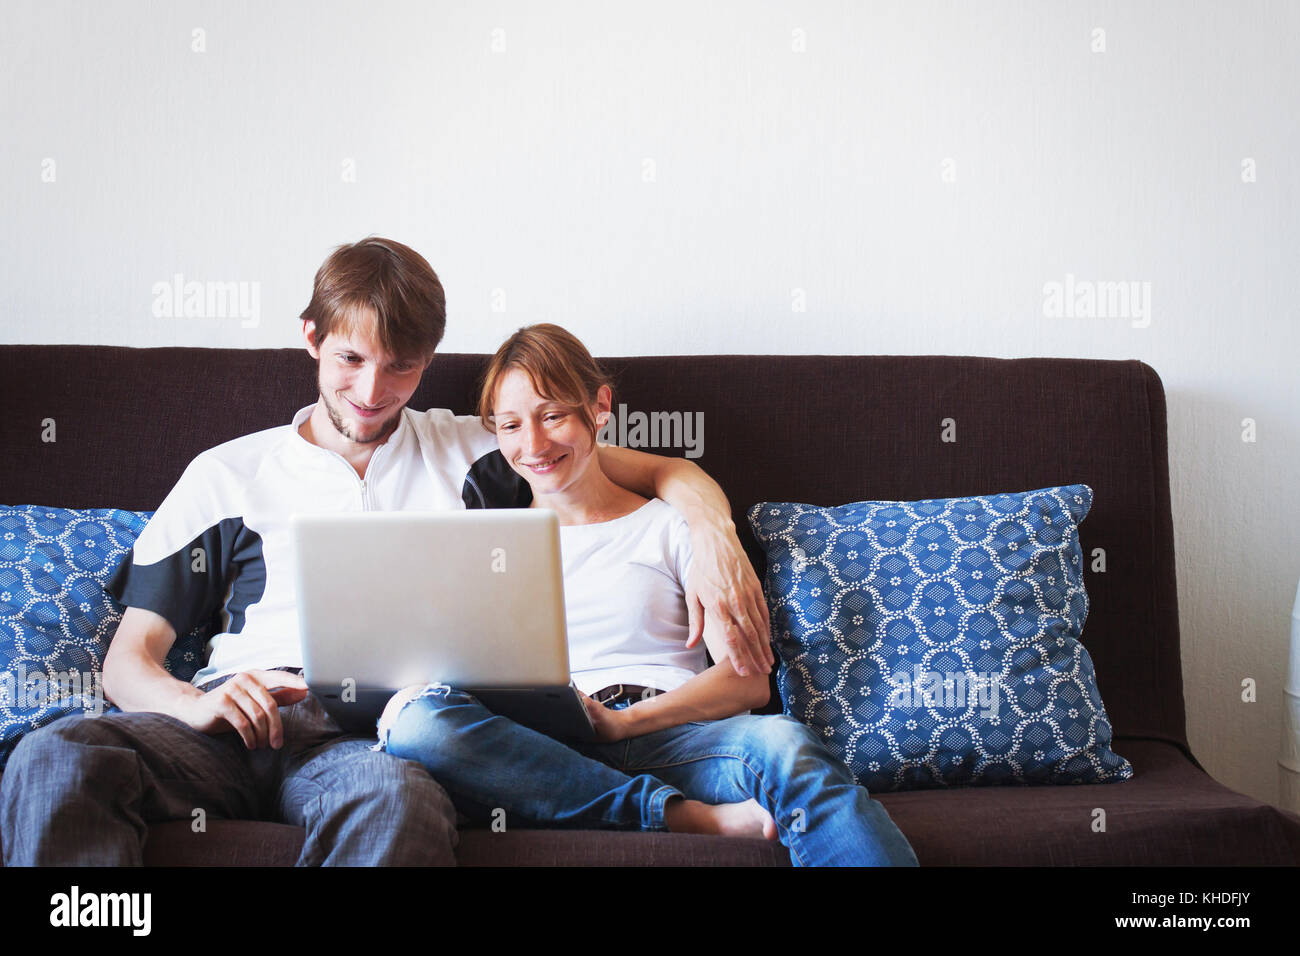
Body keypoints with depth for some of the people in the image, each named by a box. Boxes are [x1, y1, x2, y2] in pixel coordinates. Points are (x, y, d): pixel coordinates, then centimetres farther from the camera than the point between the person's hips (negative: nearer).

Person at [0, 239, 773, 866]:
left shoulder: (468, 453, 23)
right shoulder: (226, 475, 23)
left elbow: (665, 472, 24)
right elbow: (129, 656, 17)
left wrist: (714, 536, 0)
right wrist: (192, 703, -8)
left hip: (373, 727, -1)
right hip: (235, 714, 2)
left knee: (400, 798, -41)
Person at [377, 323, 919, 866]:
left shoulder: (671, 526, 16)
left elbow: (747, 678, 4)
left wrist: (620, 720, -12)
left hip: (668, 737, -2)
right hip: (540, 750, 2)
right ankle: (691, 818, -29)